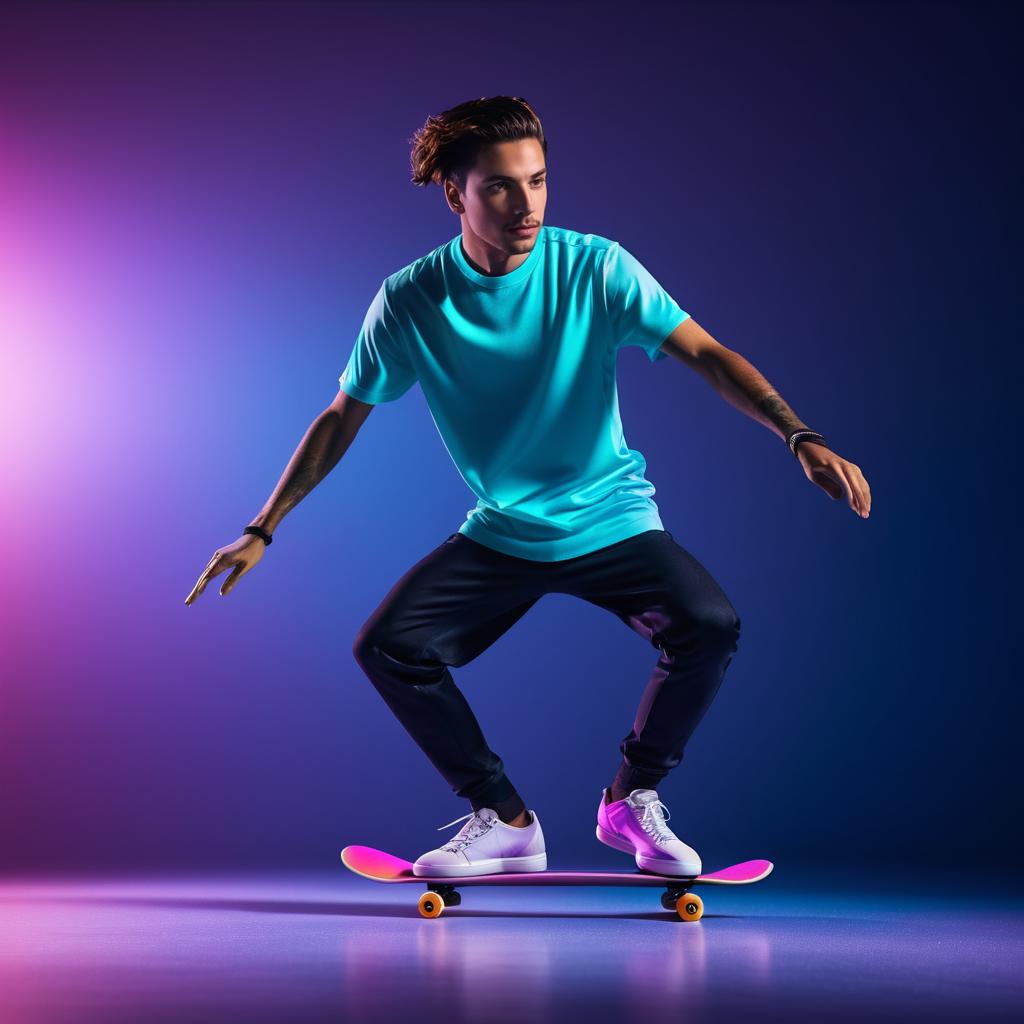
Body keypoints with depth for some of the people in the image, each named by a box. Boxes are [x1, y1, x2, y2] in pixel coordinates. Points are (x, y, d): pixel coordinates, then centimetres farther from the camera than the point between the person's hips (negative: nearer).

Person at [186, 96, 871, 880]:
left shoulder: (595, 267, -12)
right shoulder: (409, 301, -9)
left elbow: (704, 353, -16)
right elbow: (343, 418, 2)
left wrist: (802, 438, -30)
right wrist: (262, 531, 0)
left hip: (611, 521, -1)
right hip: (499, 536, 2)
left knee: (709, 625, -26)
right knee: (388, 648, -16)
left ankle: (634, 798, 1)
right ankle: (503, 820, 4)